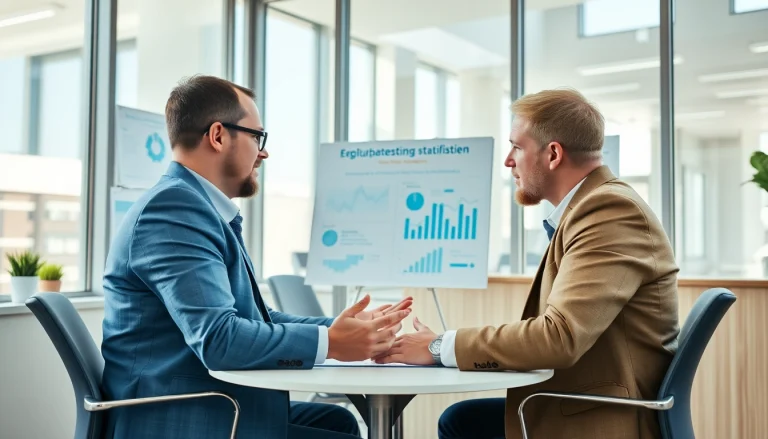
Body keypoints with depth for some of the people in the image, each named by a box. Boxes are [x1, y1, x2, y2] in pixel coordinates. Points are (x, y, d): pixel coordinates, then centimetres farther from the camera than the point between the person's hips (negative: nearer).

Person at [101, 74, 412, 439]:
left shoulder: (198, 205, 13)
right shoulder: (175, 207, -18)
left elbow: (255, 320, 14)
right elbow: (218, 339, -26)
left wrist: (343, 327, 5)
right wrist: (330, 343, -17)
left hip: (204, 406, 10)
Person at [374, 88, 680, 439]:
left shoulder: (612, 210, -20)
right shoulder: (592, 207, 10)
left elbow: (559, 337, -29)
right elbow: (556, 332, 6)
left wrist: (440, 347, -20)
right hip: (587, 405, 9)